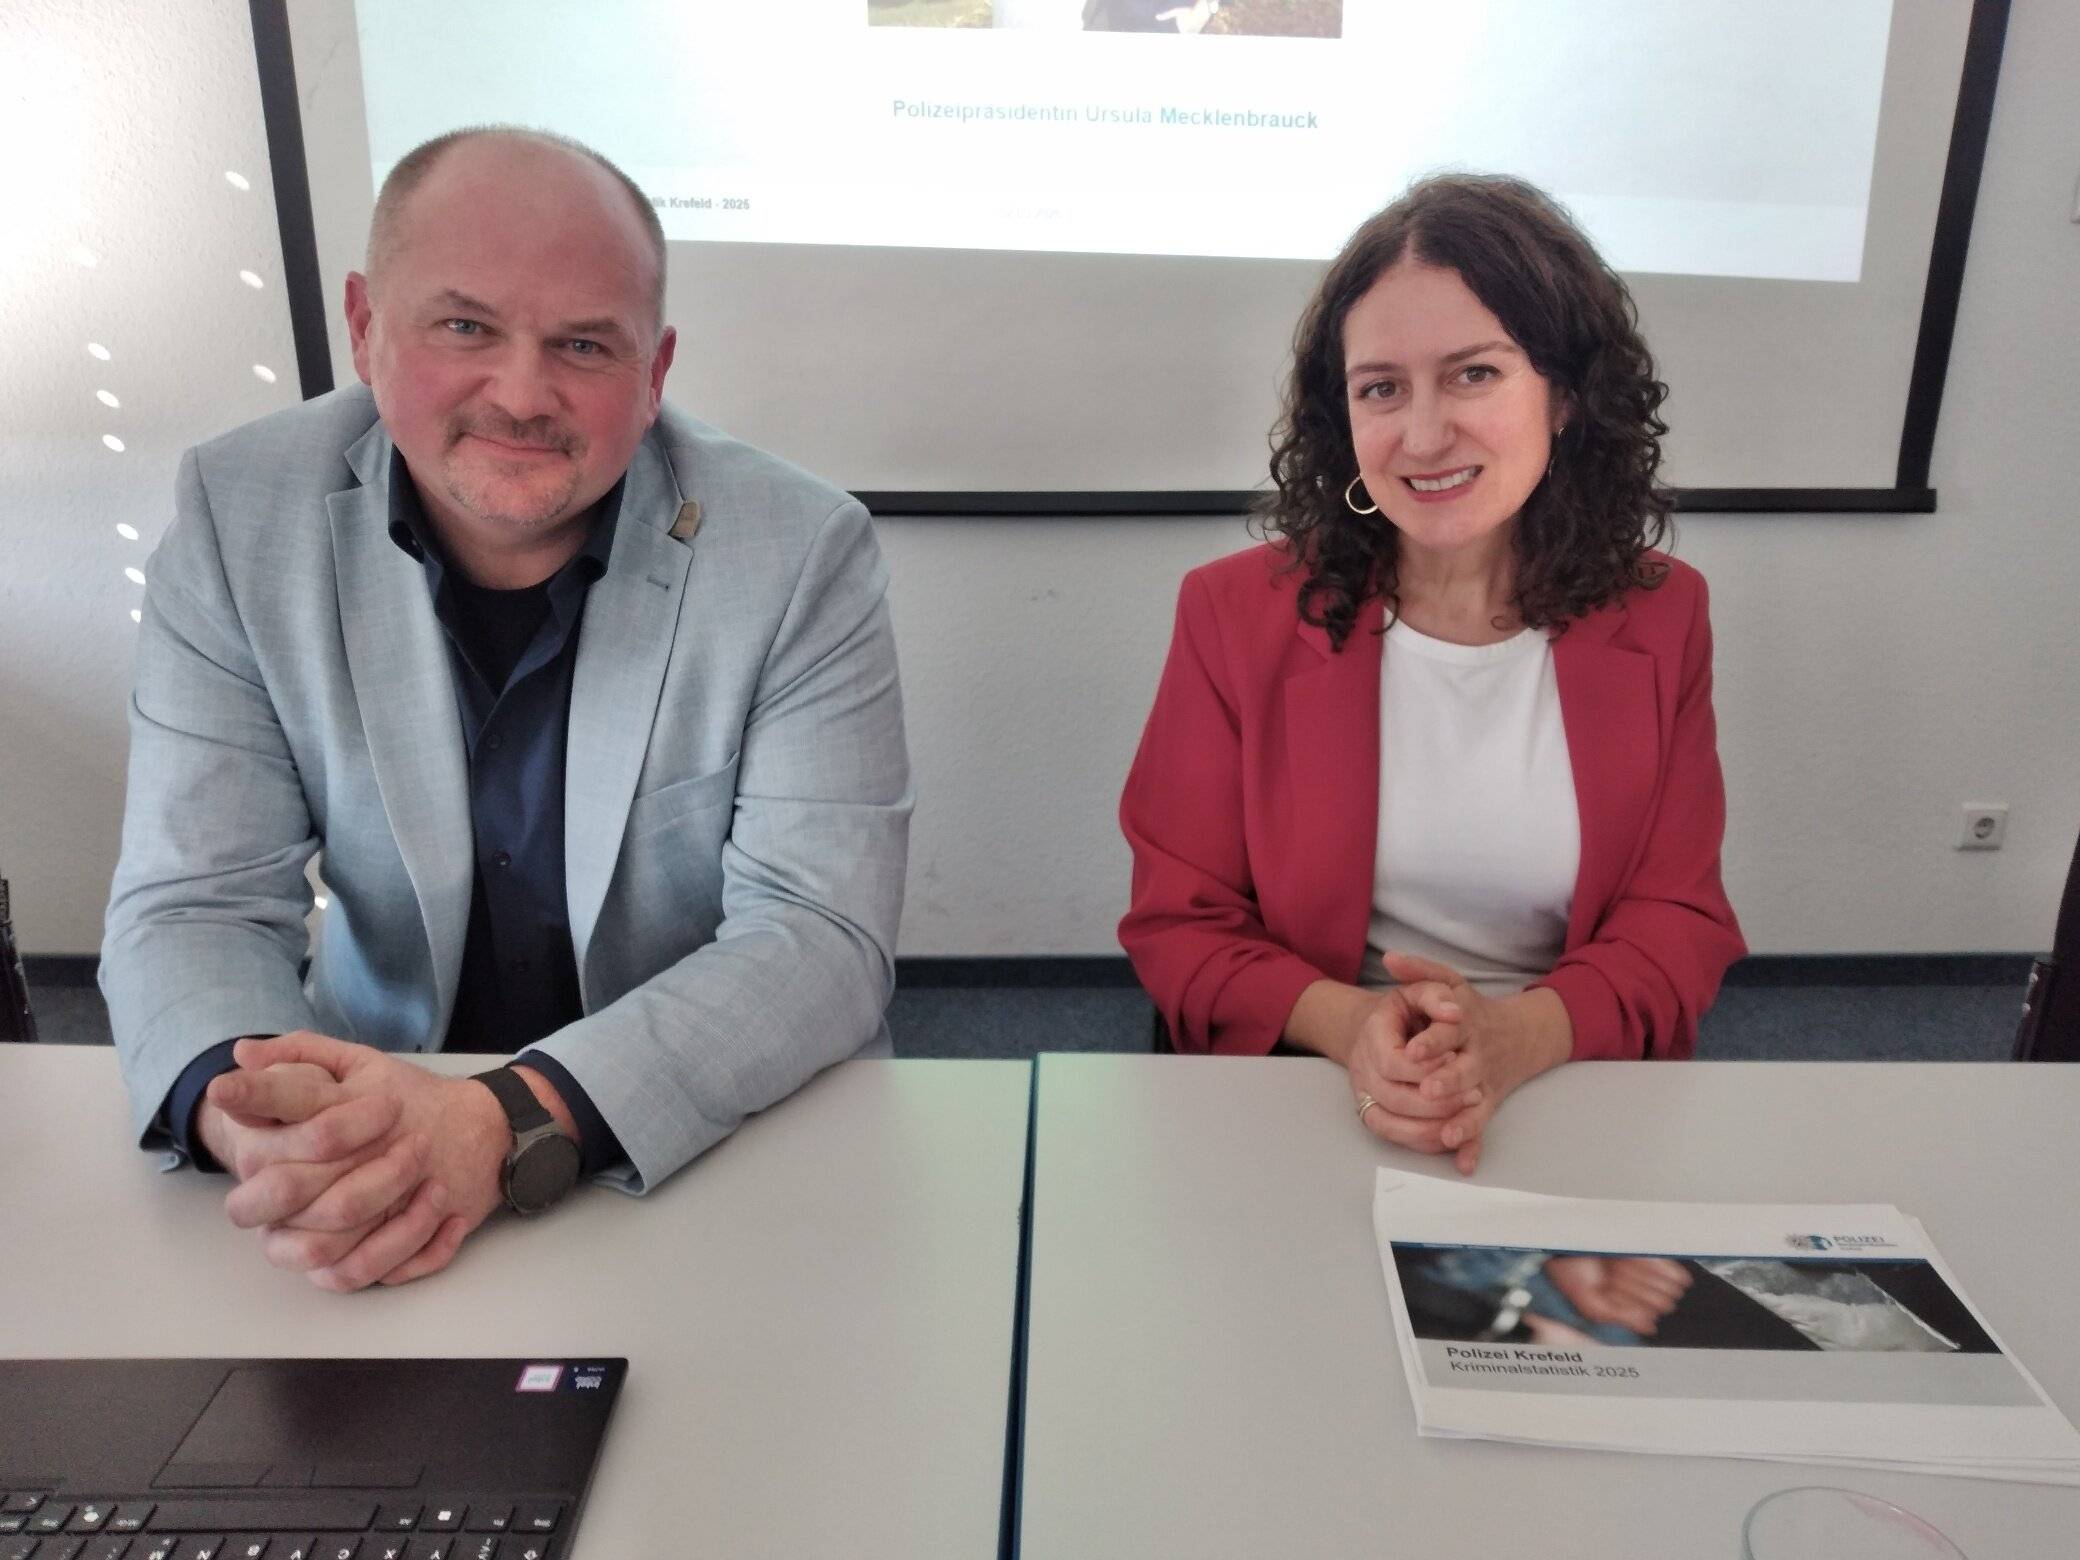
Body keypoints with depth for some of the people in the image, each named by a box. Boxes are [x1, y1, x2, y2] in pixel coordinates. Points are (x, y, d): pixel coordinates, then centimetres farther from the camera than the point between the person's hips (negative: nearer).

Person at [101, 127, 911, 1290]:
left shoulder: (802, 552, -14)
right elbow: (198, 905, -6)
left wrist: (511, 1124, -30)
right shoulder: (242, 515, -7)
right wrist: (242, 1100, -28)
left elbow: (822, 934, -18)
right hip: (380, 1110, 2)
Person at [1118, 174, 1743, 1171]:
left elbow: (1678, 922, 2)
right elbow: (1177, 921, -1)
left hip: (1574, 1110, 2)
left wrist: (1519, 1036, -18)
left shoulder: (1657, 618, 2)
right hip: (1300, 1103, -1)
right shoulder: (1238, 612, -4)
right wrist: (1343, 1024, -20)